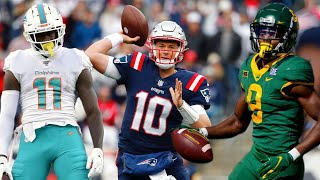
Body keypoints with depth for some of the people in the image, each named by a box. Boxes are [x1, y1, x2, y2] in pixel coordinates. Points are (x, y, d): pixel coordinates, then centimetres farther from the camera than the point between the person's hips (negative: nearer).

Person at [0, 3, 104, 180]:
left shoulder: (75, 61, 10)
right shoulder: (19, 63, 10)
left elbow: (93, 111, 11)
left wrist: (98, 150, -1)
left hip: (68, 138, 0)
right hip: (33, 140, 0)